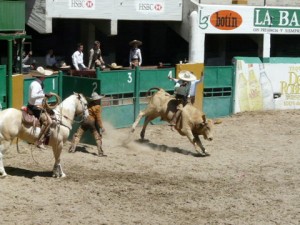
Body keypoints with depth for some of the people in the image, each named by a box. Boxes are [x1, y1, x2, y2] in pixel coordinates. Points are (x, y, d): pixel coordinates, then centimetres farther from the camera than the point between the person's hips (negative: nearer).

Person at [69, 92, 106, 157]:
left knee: (77, 135, 15)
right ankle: (100, 153, 0)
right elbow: (98, 118, -15)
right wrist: (101, 127, -11)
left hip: (85, 120, 6)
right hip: (92, 122, -6)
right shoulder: (97, 107, -14)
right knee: (98, 137, 3)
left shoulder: (90, 104, 4)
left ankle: (72, 149, 13)